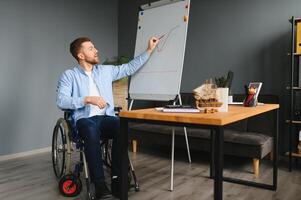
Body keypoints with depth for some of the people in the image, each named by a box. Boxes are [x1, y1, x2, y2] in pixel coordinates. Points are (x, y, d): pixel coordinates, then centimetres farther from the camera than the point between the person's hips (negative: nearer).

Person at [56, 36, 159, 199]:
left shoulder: (106, 70, 18)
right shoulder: (69, 75, 5)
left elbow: (130, 67, 22)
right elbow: (61, 101, -8)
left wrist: (149, 50, 21)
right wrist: (88, 99, -18)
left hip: (106, 118, 3)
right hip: (84, 120, -3)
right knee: (91, 130, -39)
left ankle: (117, 179, -24)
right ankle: (100, 184, -32)